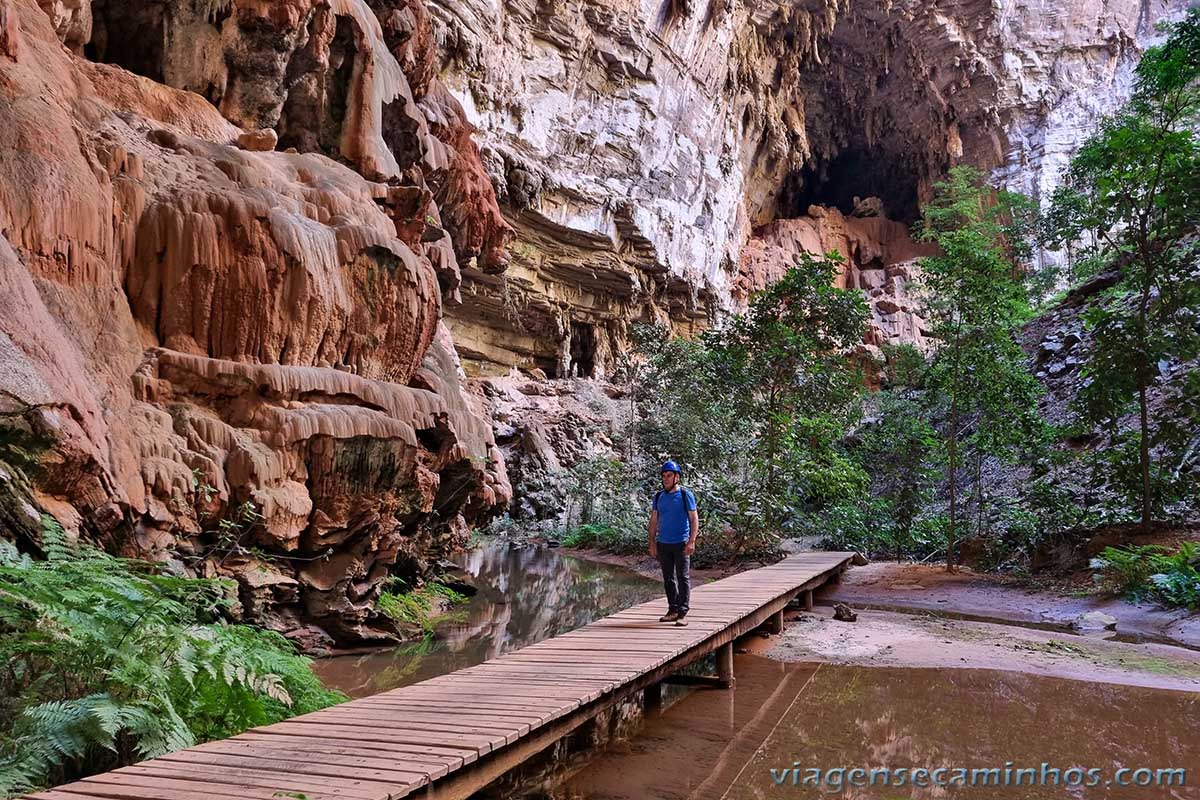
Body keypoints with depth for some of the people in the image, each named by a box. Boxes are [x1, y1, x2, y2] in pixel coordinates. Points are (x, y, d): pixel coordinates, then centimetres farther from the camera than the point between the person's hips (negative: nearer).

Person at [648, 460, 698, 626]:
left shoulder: (685, 495, -2)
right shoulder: (659, 496, 10)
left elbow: (694, 519, -3)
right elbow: (653, 521, 13)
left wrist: (692, 541, -12)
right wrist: (652, 542, 7)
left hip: (681, 543, -5)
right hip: (663, 544, 5)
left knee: (683, 578, -3)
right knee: (668, 579, 9)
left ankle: (683, 613, -1)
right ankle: (673, 610, 17)